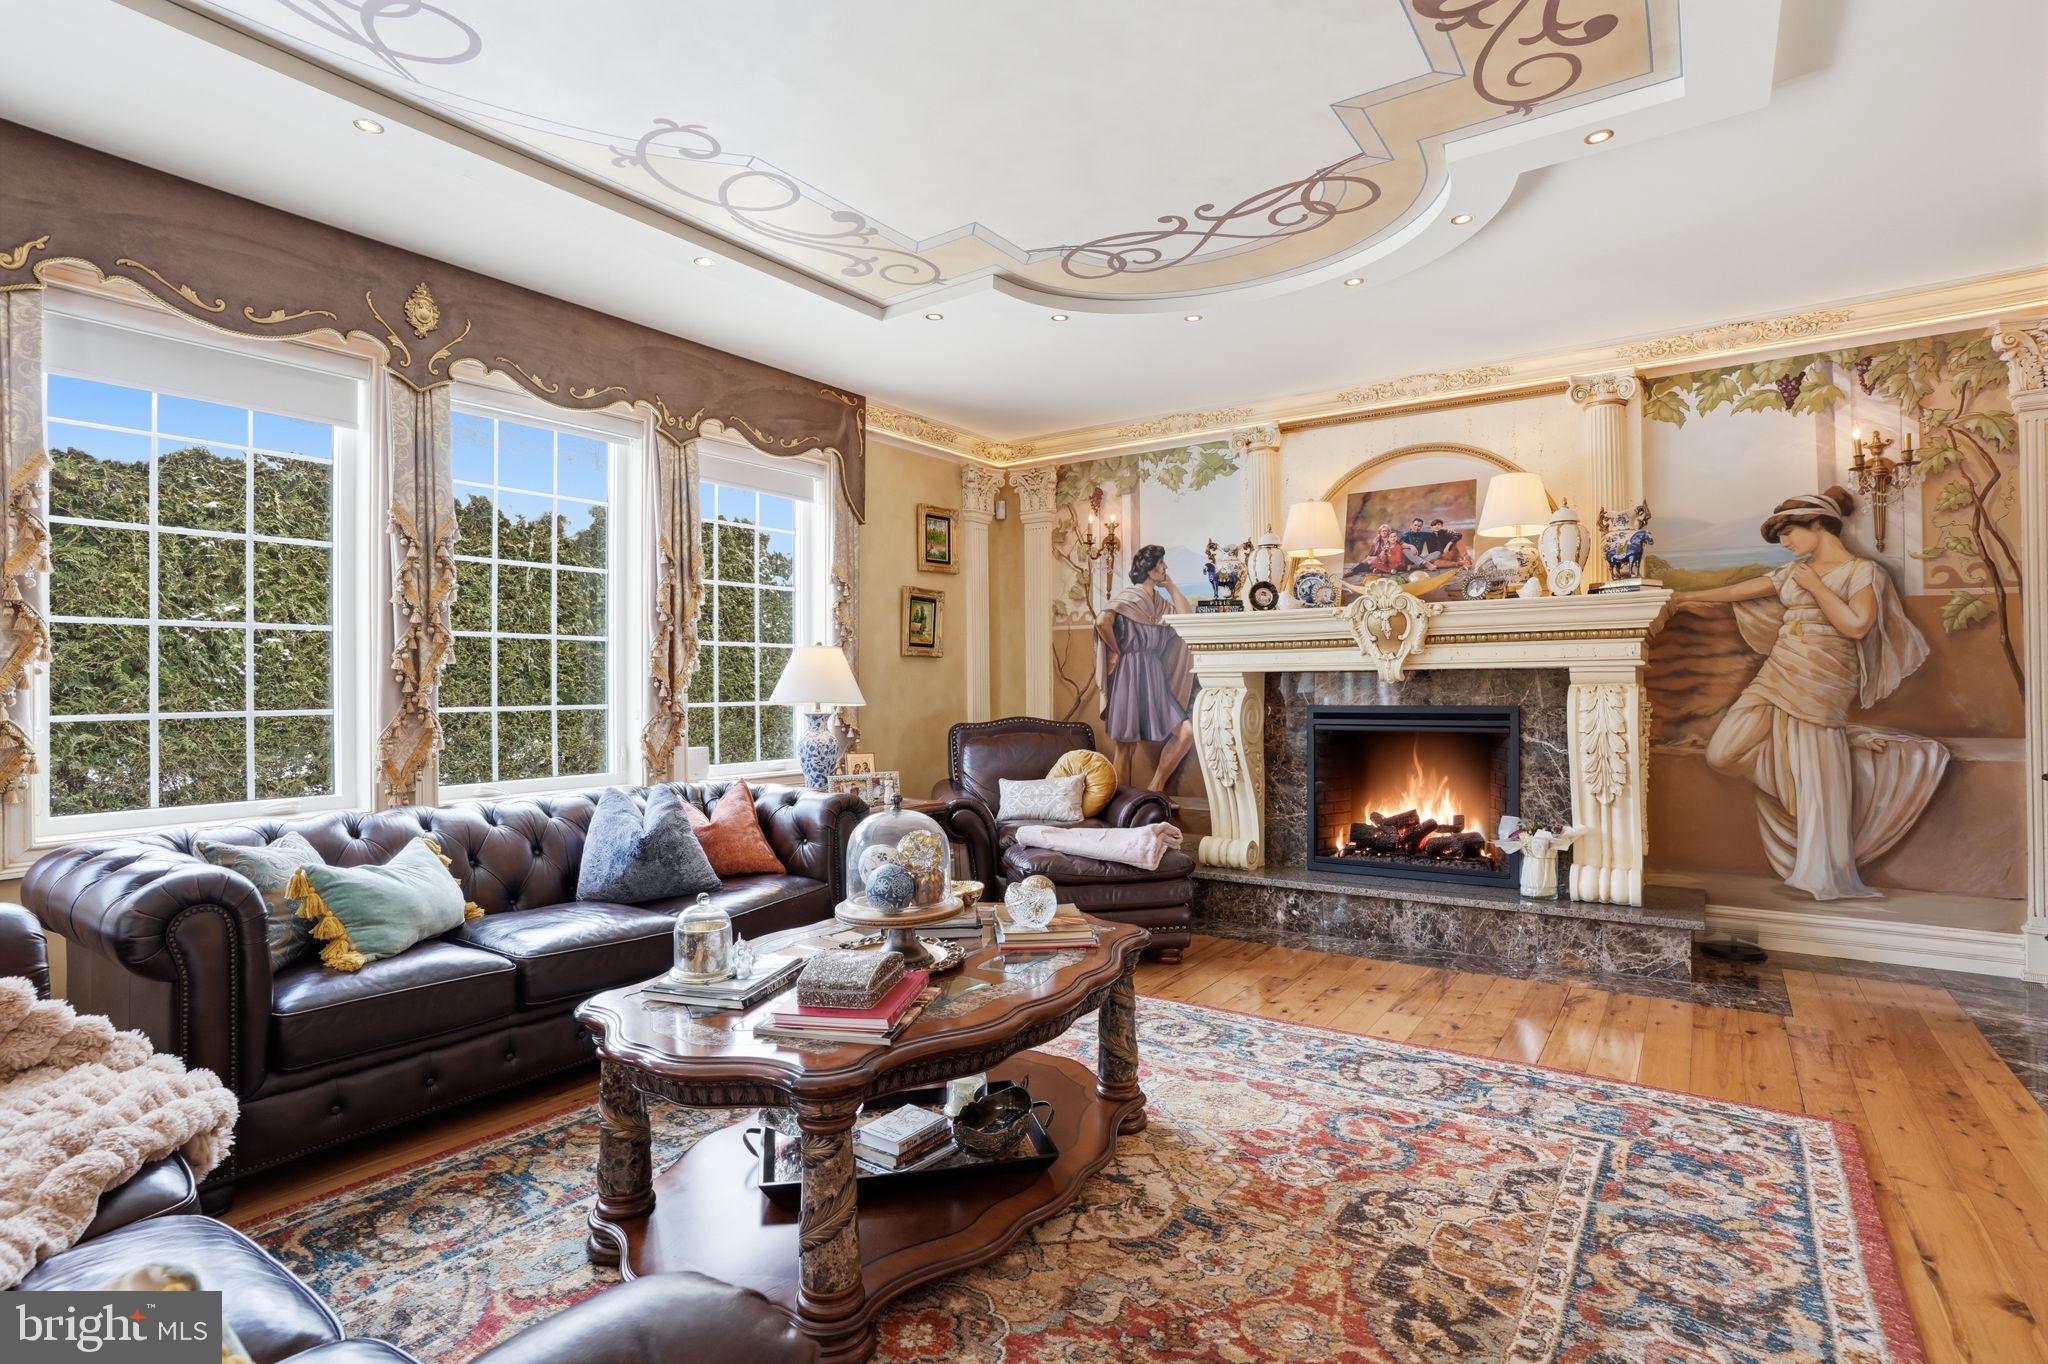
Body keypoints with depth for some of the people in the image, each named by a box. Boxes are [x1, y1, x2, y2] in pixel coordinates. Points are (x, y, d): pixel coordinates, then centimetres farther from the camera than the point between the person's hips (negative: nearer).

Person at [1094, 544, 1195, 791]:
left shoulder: (1159, 601, 17)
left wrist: (1171, 586, 9)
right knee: (1126, 747, -2)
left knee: (1187, 731, -2)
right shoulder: (1129, 597, -7)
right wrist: (1115, 651, -11)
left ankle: (1155, 790, 7)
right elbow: (1102, 621, -23)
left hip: (1156, 678, 8)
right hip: (1132, 676, -8)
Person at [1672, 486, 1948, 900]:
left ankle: (1828, 876, 8)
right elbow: (1741, 590, 24)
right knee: (1724, 753, -7)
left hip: (1821, 687, -6)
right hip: (1777, 676, 7)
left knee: (1818, 778, -7)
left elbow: (1856, 625, -18)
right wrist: (1689, 597, 29)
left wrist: (1814, 585, -8)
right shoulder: (1796, 570, 16)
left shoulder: (1863, 571, -3)